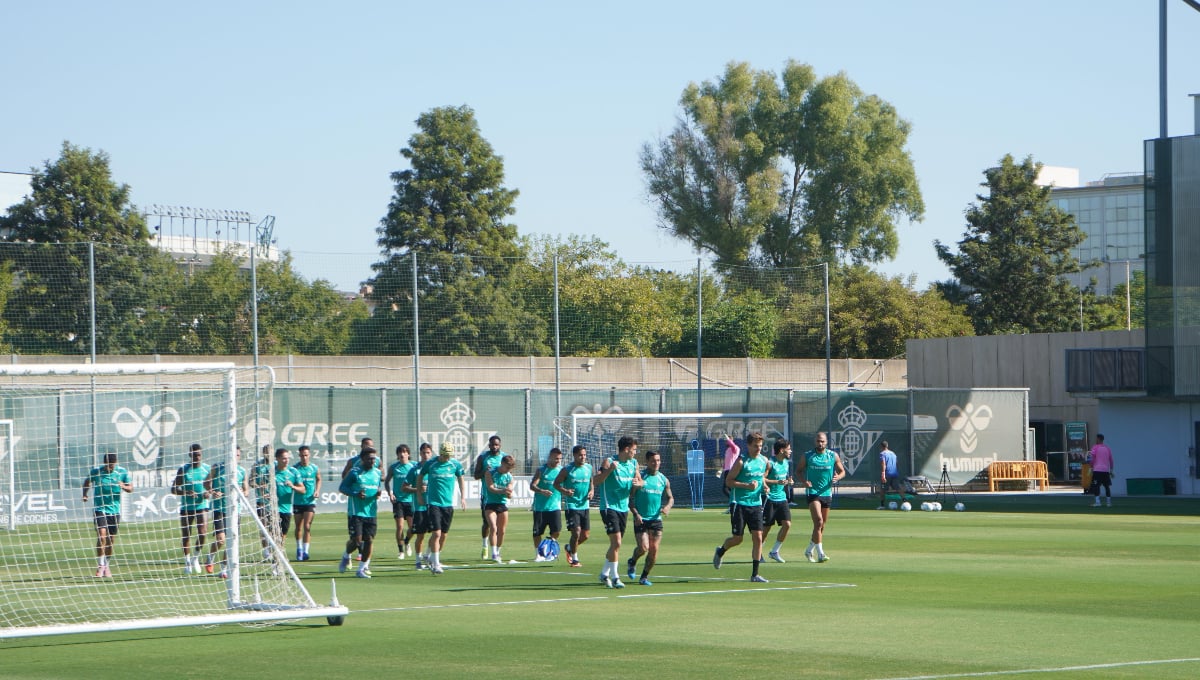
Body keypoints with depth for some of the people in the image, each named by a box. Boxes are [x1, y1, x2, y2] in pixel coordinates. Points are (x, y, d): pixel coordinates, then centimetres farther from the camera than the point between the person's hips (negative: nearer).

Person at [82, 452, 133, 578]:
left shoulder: (122, 472, 0)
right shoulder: (96, 471, -3)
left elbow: (131, 488, 4)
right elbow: (87, 481, 17)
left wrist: (123, 487, -17)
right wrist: (85, 494, 4)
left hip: (115, 510, 2)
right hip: (99, 509, -2)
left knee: (111, 540, 7)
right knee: (101, 536, -18)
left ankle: (106, 566, 23)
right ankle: (100, 566, -11)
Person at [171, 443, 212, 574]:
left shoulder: (207, 469, 4)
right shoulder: (183, 469, 0)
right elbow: (174, 489, 0)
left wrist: (209, 493, -10)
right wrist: (186, 492, -18)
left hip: (201, 506, 0)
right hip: (186, 507, 0)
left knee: (202, 533, -14)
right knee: (186, 535, 4)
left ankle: (196, 558, 8)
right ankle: (187, 562, 20)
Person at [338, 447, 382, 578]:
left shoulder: (377, 473, 10)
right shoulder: (354, 472, -6)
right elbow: (342, 487, -3)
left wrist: (379, 492, -1)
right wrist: (355, 494, -20)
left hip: (371, 512, 5)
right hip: (356, 512, -5)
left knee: (369, 539, -2)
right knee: (356, 539, -9)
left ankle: (362, 568, 8)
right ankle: (346, 556, 24)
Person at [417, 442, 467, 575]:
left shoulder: (456, 465, 3)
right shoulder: (430, 464, -4)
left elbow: (460, 480, 17)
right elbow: (420, 477, 12)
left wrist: (462, 497, 11)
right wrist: (419, 495, 10)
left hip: (448, 504, 3)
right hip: (434, 503, -3)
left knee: (444, 535, 8)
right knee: (436, 533, -13)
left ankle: (433, 558, 28)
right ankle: (435, 565, -11)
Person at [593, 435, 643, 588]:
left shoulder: (633, 463, 9)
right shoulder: (609, 462, -11)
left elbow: (640, 481, 19)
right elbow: (596, 481, -17)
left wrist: (637, 483, -5)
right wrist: (609, 469, -31)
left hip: (624, 508, 7)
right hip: (609, 507, -7)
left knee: (616, 544, 12)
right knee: (616, 542, -15)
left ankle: (604, 573, 27)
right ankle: (614, 577, -9)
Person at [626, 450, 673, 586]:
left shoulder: (663, 479, 8)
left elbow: (670, 498, 16)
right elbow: (630, 498, -3)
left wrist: (668, 506, -6)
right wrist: (636, 514, -15)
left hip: (656, 519, 4)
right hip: (641, 519, -4)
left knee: (654, 550, -2)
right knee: (643, 548, -14)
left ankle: (644, 576, 14)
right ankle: (632, 562, 19)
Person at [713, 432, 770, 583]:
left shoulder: (764, 460, 6)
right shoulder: (741, 461, -12)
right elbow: (728, 481, -11)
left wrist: (763, 485, 5)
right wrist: (747, 485, -22)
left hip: (756, 504, 5)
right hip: (739, 503, -5)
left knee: (758, 537, -5)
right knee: (737, 539, 0)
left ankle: (755, 574, -1)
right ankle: (720, 552, 35)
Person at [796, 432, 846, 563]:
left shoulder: (833, 456, 5)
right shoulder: (807, 456, 0)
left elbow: (842, 471, 12)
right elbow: (798, 471, 9)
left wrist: (837, 477, -12)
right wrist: (804, 480, -11)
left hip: (827, 493, 4)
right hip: (812, 492, -4)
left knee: (822, 525, 11)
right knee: (818, 522, -18)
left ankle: (809, 550, 30)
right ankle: (820, 554, -18)